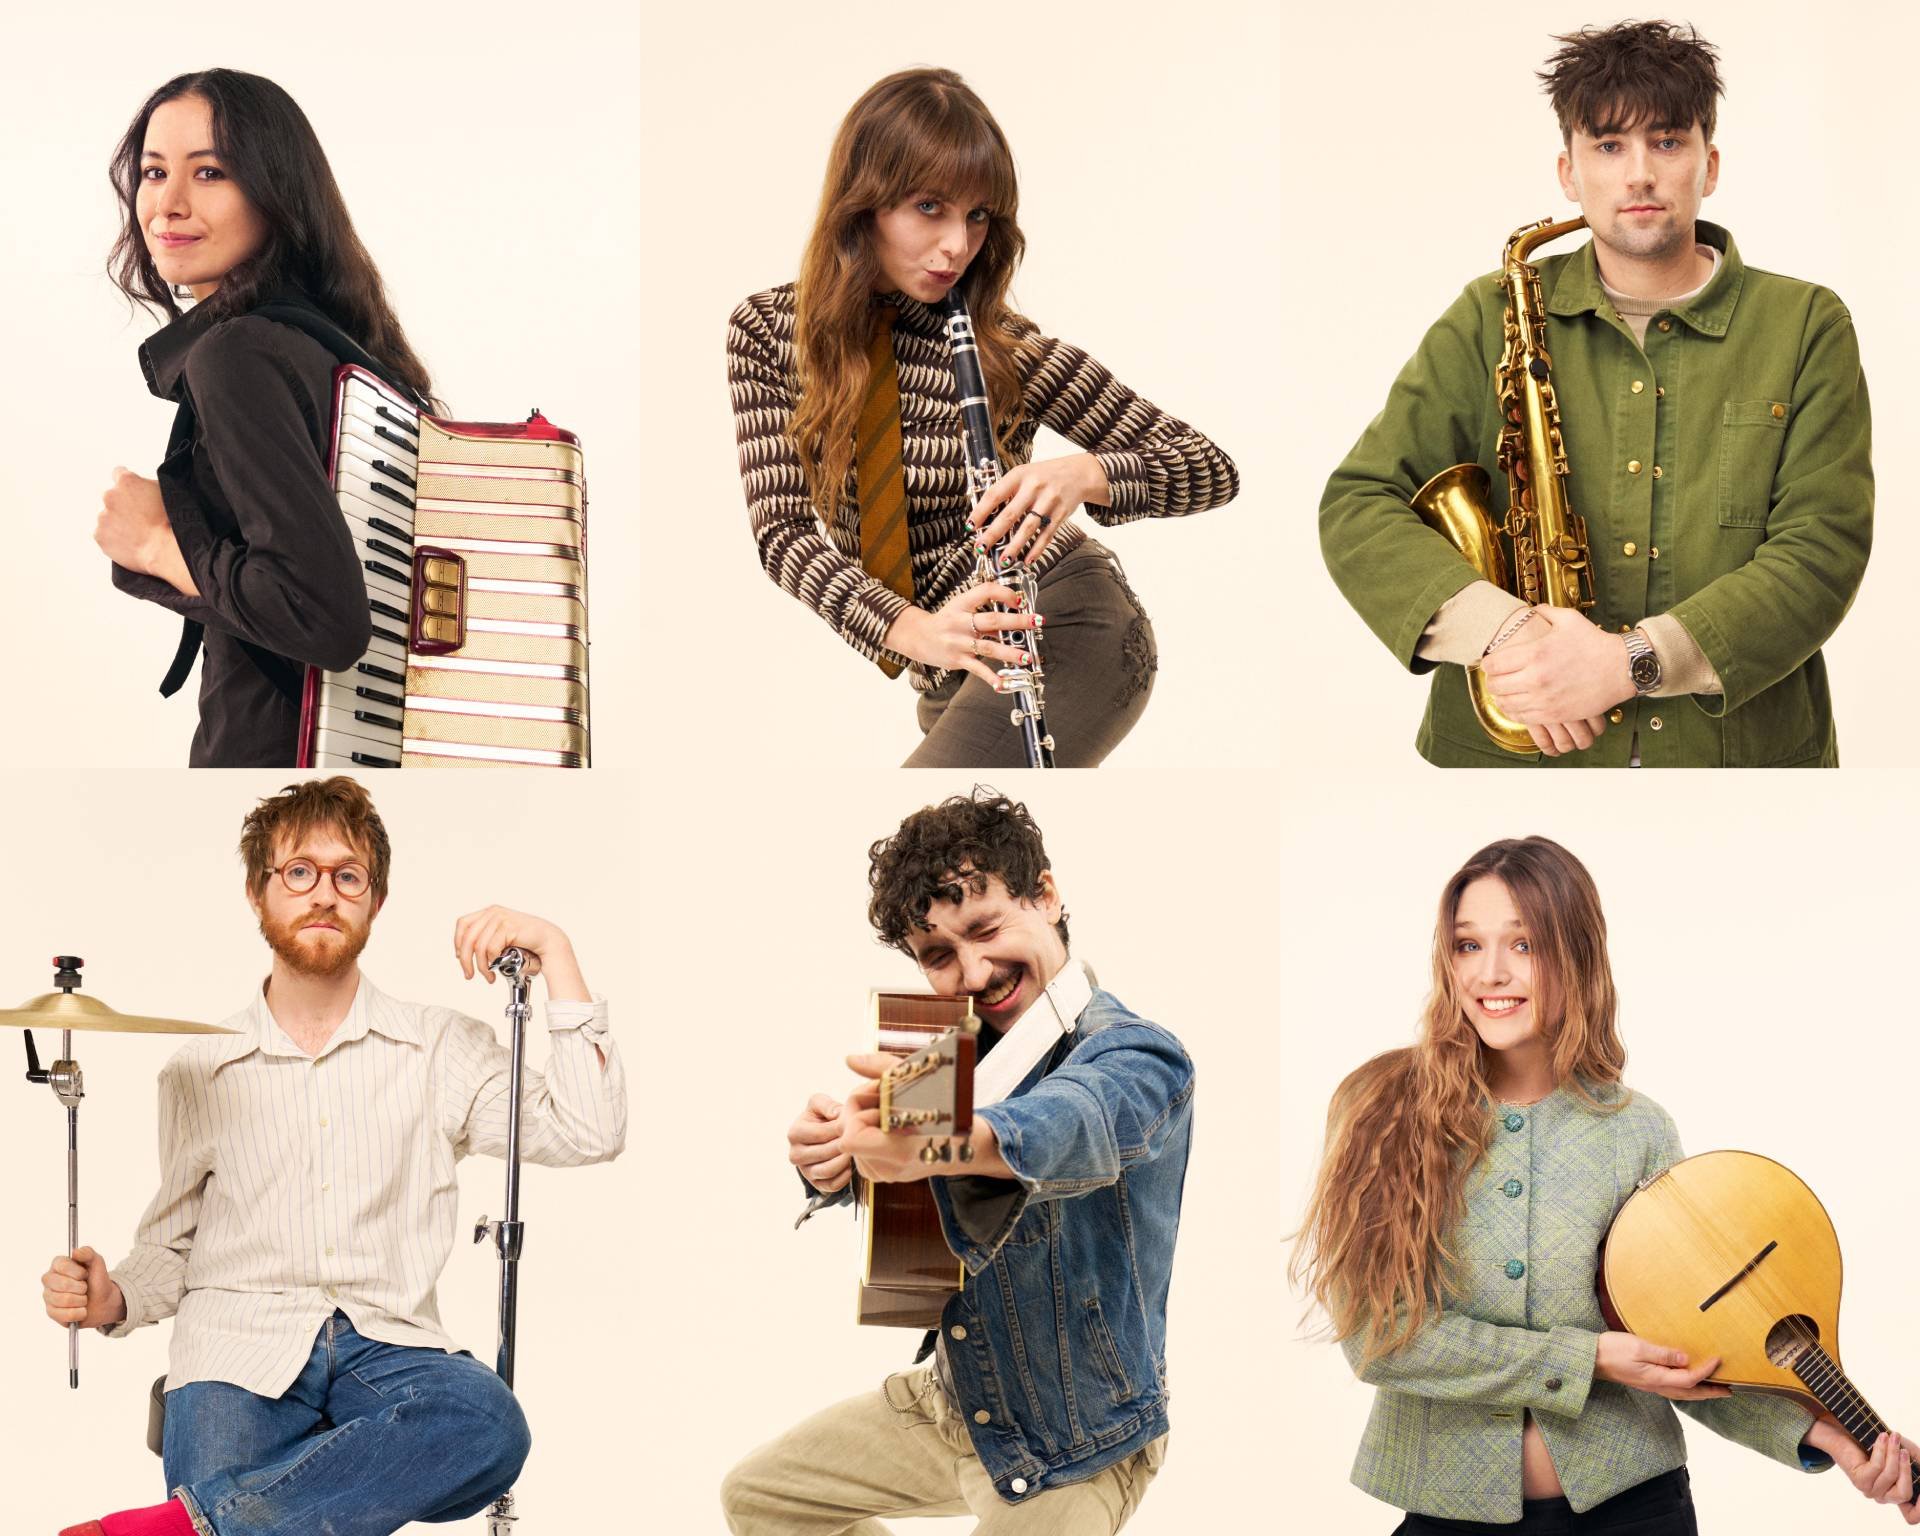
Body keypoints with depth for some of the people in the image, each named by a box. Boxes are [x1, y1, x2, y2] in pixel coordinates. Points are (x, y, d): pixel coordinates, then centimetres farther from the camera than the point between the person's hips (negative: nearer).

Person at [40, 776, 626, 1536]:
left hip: (386, 1348, 2)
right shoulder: (199, 1070, 16)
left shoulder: (438, 1046, 13)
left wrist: (554, 952, -3)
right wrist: (114, 1299, -2)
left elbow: (587, 1134, 1)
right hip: (239, 1352, -1)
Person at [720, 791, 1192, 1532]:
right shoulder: (958, 1048, -1)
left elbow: (1071, 1122, -48)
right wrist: (826, 1156, -36)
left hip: (1068, 1455, -7)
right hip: (953, 1398, 7)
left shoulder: (1138, 1059, -25)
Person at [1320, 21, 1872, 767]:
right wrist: (1501, 629, -20)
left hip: (1742, 753, 0)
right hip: (1512, 754, 1)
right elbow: (1357, 507, -3)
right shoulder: (1490, 321, 4)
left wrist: (1635, 659, -21)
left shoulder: (1807, 328, 2)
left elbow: (1821, 551, -7)